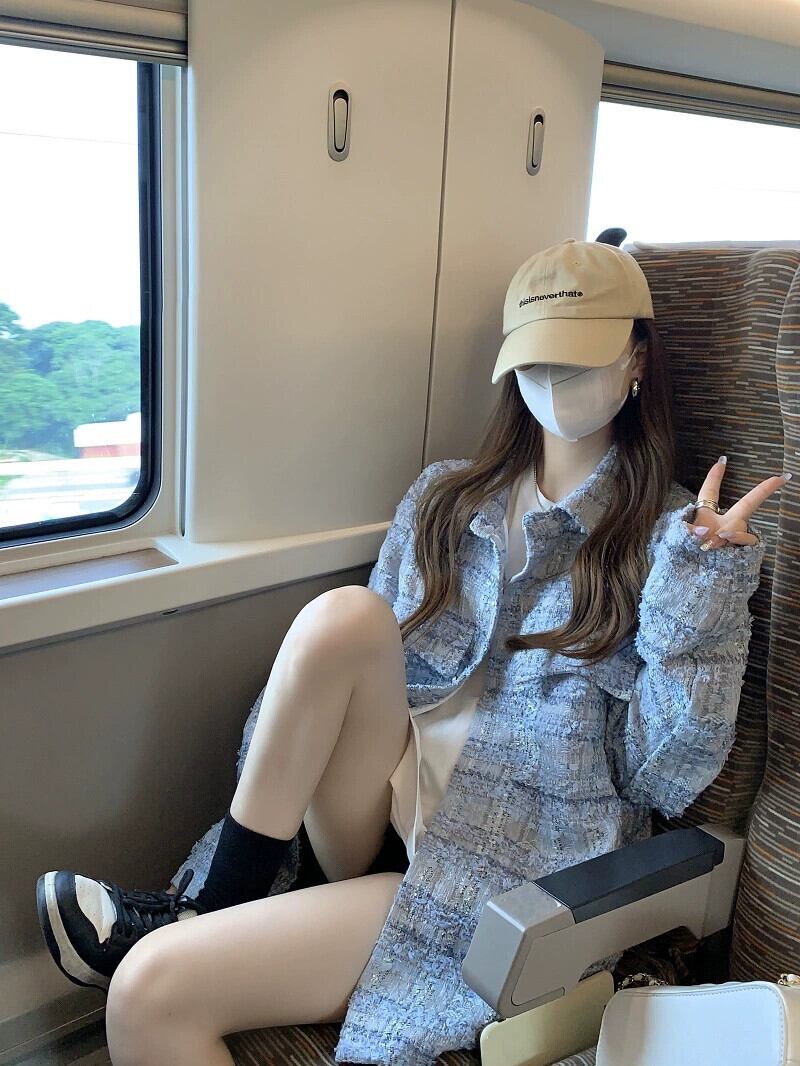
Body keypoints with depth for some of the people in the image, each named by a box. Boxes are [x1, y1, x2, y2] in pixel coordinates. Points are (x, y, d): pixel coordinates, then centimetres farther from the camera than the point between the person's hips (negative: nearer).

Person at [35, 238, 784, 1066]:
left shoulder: (671, 534, 0)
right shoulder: (445, 499, 11)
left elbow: (666, 780, -6)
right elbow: (353, 685, 10)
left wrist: (703, 580, -16)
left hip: (518, 869, -5)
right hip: (391, 805, 5)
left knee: (151, 988, -26)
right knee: (340, 617, -27)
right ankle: (216, 901, -12)